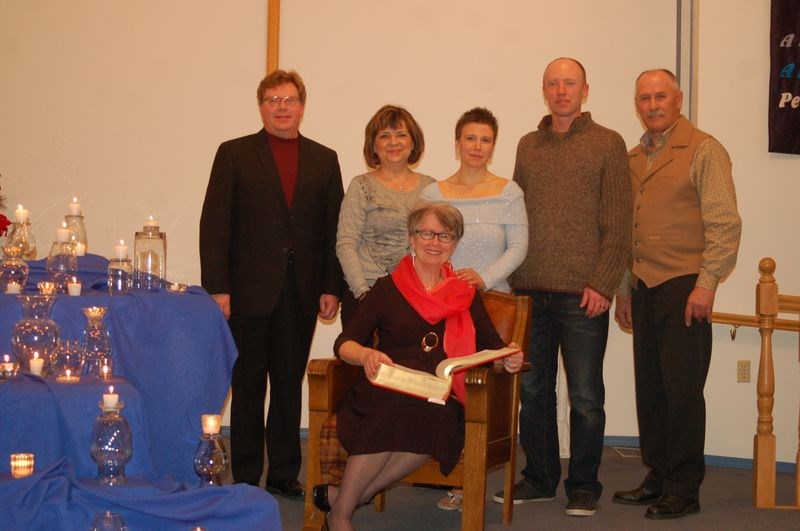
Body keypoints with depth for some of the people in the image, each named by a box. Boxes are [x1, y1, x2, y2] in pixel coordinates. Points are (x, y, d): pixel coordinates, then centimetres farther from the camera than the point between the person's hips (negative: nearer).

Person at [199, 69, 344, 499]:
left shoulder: (324, 160, 10)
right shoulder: (234, 154, 2)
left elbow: (333, 228, 8)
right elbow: (214, 223, -2)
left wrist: (331, 287, 0)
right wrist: (217, 288, -9)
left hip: (301, 292, 2)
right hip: (250, 290, -2)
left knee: (290, 384, 9)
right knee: (248, 386, 5)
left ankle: (284, 472, 18)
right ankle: (246, 477, 14)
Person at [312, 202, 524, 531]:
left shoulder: (466, 295, 22)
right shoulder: (388, 289, 14)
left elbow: (490, 346, 17)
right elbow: (344, 344, 8)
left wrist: (508, 359, -6)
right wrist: (366, 355, -15)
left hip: (441, 402, 1)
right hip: (382, 396, -1)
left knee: (438, 419, -35)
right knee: (398, 409, -37)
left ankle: (340, 497, -22)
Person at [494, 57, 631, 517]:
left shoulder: (607, 144, 1)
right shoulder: (528, 146, 14)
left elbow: (618, 224, -4)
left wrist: (603, 284, -12)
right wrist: (513, 277, 6)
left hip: (583, 294, -4)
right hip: (530, 291, 4)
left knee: (585, 396, 2)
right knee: (533, 391, 9)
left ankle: (584, 485, 13)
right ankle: (539, 478, 22)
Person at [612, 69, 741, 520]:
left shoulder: (704, 151, -4)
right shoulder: (633, 159, 16)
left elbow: (724, 223, -10)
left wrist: (706, 283, -16)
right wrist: (624, 288, 17)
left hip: (684, 287, -6)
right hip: (644, 290, 6)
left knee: (682, 390, -5)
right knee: (650, 389, 10)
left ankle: (684, 490, 4)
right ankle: (658, 478, 20)